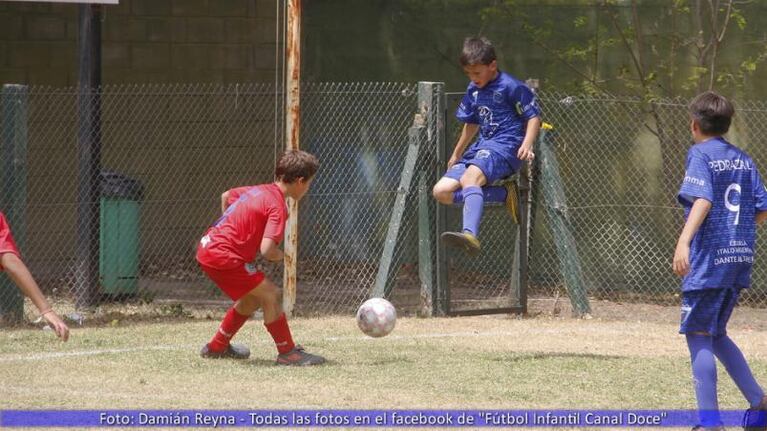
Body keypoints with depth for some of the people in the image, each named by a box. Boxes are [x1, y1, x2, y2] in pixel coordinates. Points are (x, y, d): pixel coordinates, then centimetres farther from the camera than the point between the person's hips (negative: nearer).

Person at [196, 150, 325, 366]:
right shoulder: (277, 206, -15)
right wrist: (280, 256, -2)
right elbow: (267, 250, -25)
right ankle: (287, 352, -2)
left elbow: (226, 196, 32)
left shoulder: (258, 190, 11)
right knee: (270, 295, -7)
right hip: (223, 256, -9)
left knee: (252, 298, 21)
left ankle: (217, 347, 35)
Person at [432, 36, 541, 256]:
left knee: (470, 176, -38)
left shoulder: (511, 87, -7)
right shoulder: (473, 91, 17)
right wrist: (457, 154, 39)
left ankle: (470, 234, -59)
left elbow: (533, 116, -6)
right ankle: (504, 194, -8)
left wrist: (526, 145, -23)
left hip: (505, 147, -9)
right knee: (441, 192, -6)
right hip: (482, 147, 9)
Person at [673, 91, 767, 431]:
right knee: (716, 335, 21)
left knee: (698, 336, -3)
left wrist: (684, 241, -33)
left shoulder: (701, 154, -5)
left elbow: (703, 199, -22)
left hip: (708, 262, -7)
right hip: (739, 262, 7)